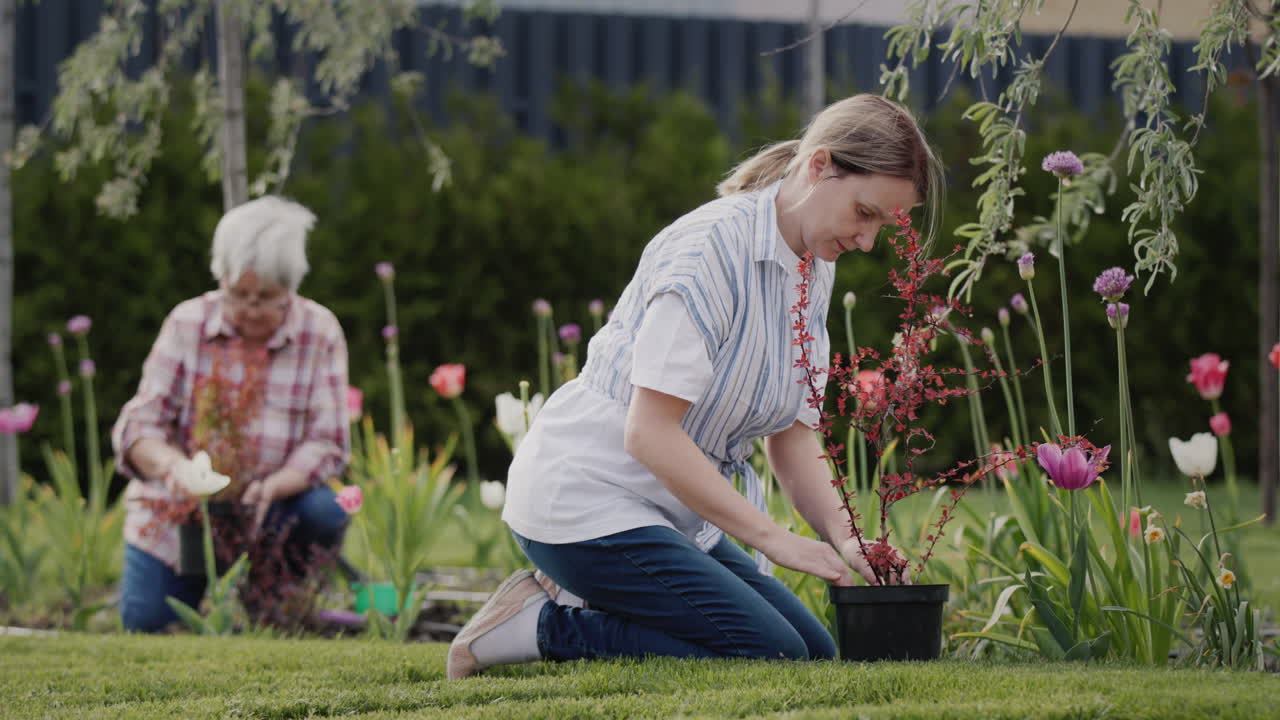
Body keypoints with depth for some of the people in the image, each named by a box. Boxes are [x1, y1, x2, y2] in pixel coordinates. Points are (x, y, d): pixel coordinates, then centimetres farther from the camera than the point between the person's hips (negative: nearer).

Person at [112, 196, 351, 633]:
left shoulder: (320, 332, -10)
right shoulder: (187, 324, -10)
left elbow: (327, 444, -13)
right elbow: (138, 425, -13)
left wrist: (273, 486, -33)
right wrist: (172, 463, -37)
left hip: (264, 512, 0)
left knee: (324, 513, -29)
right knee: (146, 622, -15)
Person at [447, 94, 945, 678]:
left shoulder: (815, 268, 7)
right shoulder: (711, 247, -21)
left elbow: (792, 437, 9)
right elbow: (650, 433, -25)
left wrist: (846, 541, -8)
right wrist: (772, 539, -24)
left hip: (673, 513, 10)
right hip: (582, 497, -10)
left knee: (817, 651, 4)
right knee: (771, 653, -19)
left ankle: (574, 606, 8)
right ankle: (547, 626, -7)